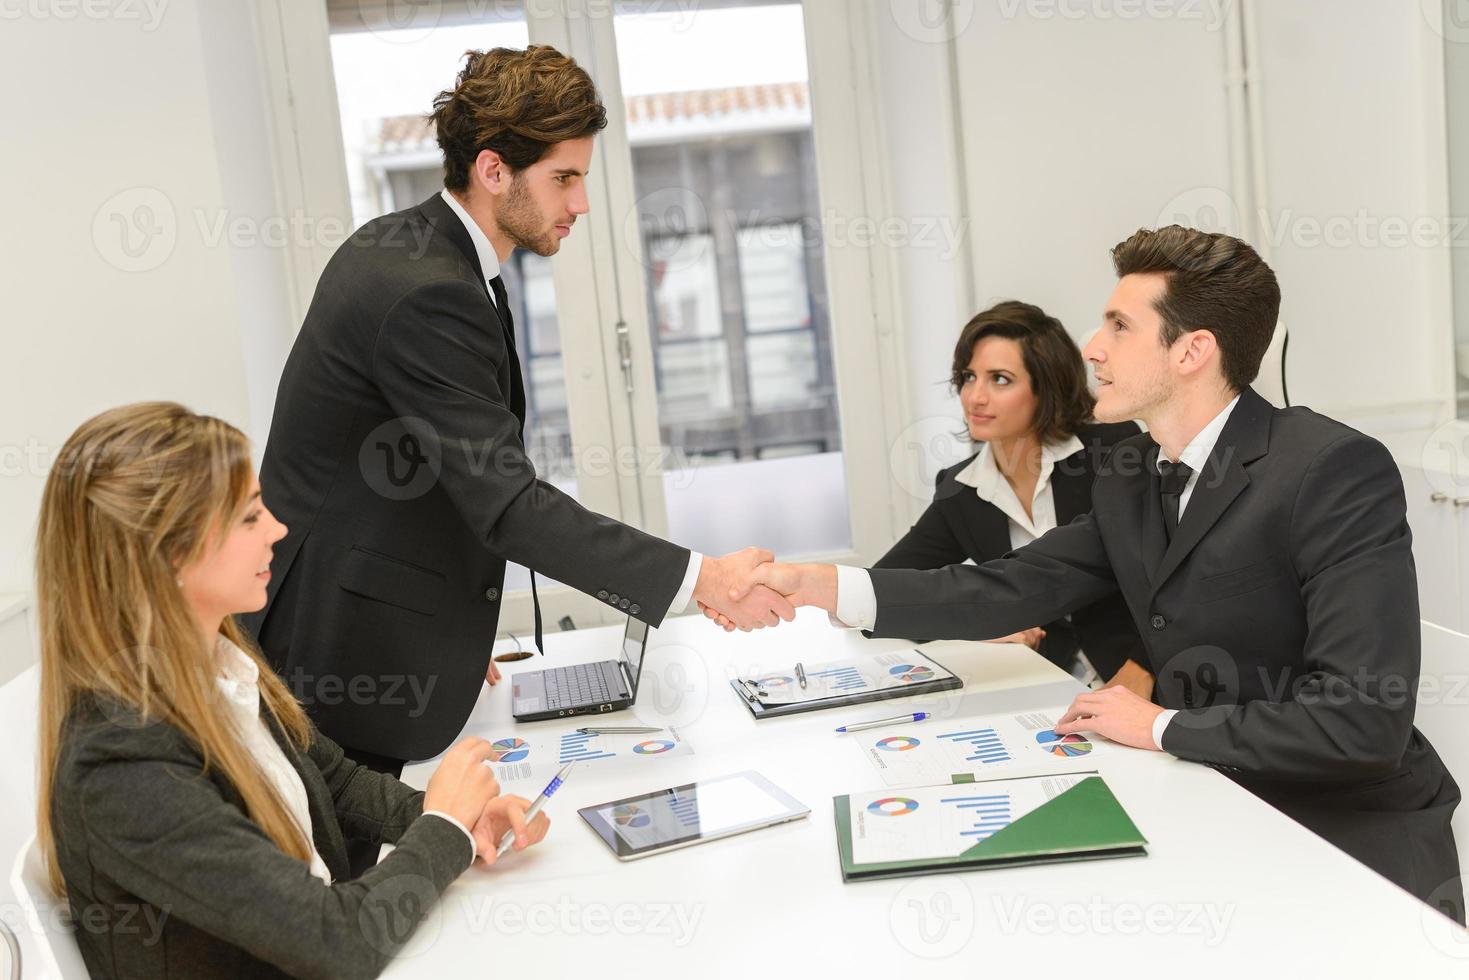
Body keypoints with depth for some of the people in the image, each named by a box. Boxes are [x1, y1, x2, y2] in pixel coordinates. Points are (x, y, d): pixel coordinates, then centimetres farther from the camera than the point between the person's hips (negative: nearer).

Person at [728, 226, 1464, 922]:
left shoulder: (1336, 471, -22)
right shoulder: (1130, 477, 3)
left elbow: (1367, 716, -27)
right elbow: (1015, 588, -1)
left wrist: (1161, 727, -19)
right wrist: (830, 587, -11)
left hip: (1356, 844, -6)